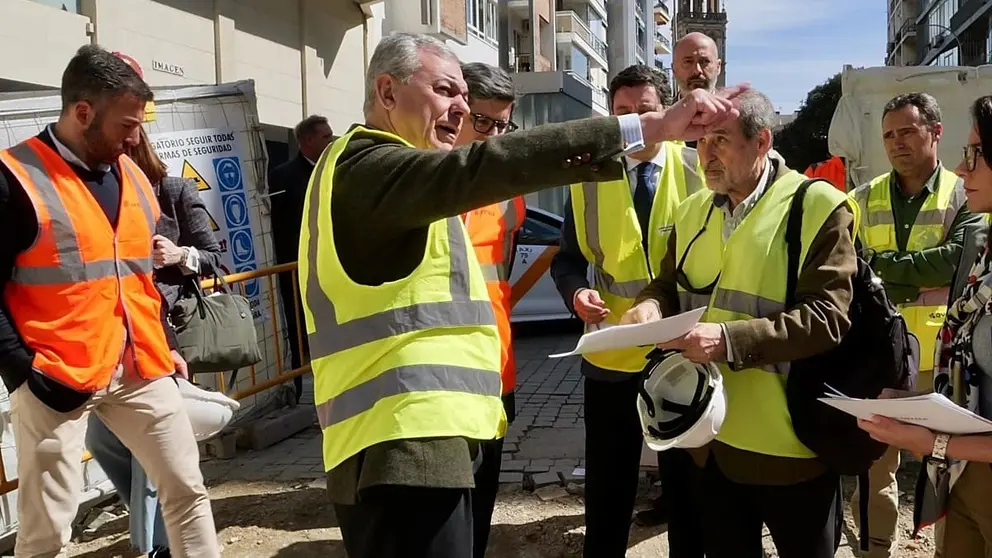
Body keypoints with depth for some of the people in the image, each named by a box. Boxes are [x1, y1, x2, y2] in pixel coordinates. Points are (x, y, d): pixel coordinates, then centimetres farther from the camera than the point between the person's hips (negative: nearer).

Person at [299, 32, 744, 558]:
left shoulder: (361, 170, 21)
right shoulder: (368, 164, -12)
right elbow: (482, 169, -30)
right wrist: (644, 128, -34)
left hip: (405, 441, 11)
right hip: (406, 445, -11)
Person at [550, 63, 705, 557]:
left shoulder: (699, 170, -2)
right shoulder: (587, 179, 0)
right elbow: (568, 259, 5)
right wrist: (576, 291, -17)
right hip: (611, 357, 1)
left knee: (687, 484, 17)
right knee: (608, 489, 12)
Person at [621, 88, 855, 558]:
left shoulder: (819, 207, -12)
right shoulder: (693, 209, 9)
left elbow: (828, 318, -19)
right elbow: (669, 284, 17)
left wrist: (730, 339, -30)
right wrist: (651, 306, -8)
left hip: (789, 444, -6)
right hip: (709, 436, 6)